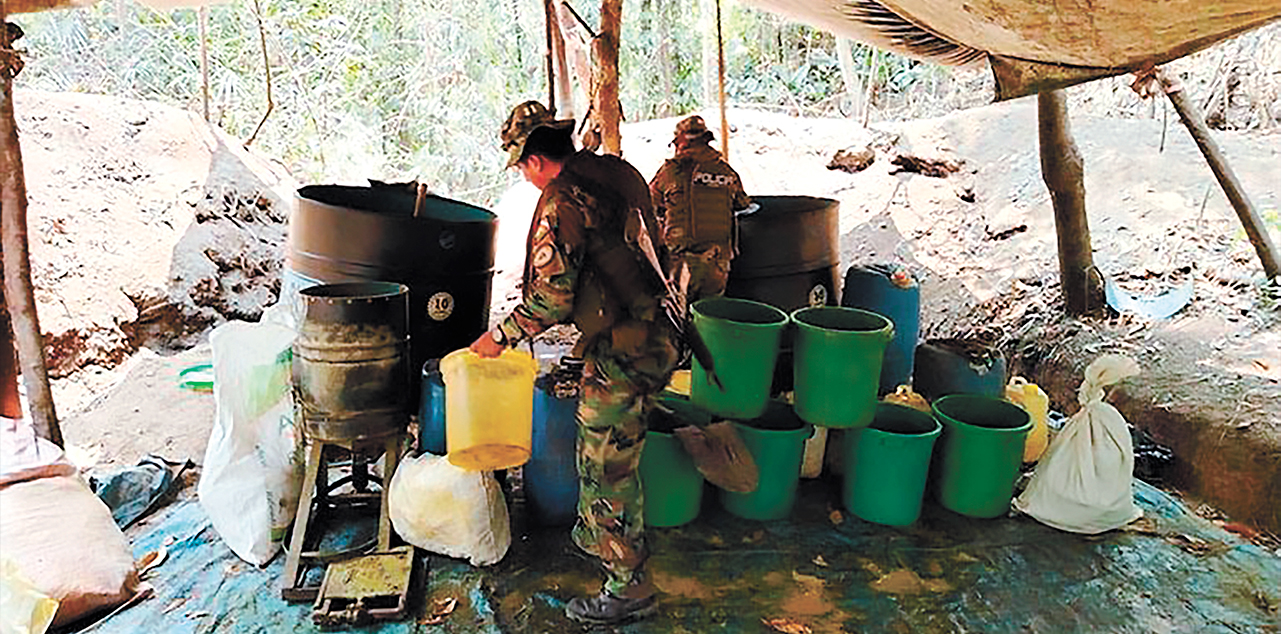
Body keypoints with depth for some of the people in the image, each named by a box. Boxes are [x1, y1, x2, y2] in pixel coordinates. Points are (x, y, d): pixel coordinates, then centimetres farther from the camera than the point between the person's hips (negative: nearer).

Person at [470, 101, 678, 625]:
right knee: (601, 448, 25)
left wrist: (501, 336, -3)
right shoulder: (620, 172, 11)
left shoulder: (563, 200, -16)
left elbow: (551, 296, -18)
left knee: (609, 467, 3)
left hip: (622, 353, -10)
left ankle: (628, 588, 17)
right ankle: (595, 537, 44)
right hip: (658, 335, 10)